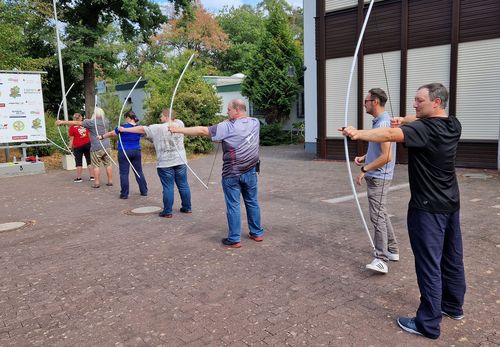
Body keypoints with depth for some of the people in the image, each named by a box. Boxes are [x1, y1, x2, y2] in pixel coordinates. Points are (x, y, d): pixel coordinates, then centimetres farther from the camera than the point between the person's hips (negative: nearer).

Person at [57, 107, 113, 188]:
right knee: (108, 164, 10)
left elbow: (76, 123, -6)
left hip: (96, 148, -5)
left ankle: (97, 182, 4)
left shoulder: (91, 122, -10)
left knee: (96, 165, 4)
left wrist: (62, 122, 1)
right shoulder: (105, 121, 5)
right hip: (107, 146, 5)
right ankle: (110, 181, 13)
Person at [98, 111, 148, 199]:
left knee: (124, 173, 2)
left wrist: (101, 137, 17)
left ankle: (124, 194, 4)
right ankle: (144, 191, 16)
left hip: (124, 152, -4)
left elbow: (111, 133, 1)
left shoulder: (123, 127, -11)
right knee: (139, 171, 11)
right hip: (136, 151, 4)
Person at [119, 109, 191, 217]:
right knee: (183, 185, 10)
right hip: (180, 161, 4)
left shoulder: (158, 128, -8)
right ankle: (187, 208, 20)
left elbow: (141, 129, -2)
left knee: (168, 187, 0)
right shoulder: (179, 124, 2)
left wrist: (124, 129, 6)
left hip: (165, 163, -4)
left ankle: (167, 211, 6)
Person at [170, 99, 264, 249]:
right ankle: (257, 233, 25)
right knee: (252, 202, 15)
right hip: (251, 171, 5)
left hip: (232, 173, -5)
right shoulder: (255, 122, 2)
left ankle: (234, 239, 8)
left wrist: (179, 129, -8)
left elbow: (202, 130, -14)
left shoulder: (228, 127, -13)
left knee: (233, 206, 3)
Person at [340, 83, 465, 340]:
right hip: (451, 204, 9)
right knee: (452, 258, 19)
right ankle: (453, 306, 37)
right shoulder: (453, 124, 5)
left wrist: (358, 133, -43)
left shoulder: (425, 129, -20)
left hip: (428, 208, -9)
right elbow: (422, 119, 21)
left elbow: (390, 134, -35)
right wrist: (404, 120, 5)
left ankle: (428, 323, 6)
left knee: (429, 264, -3)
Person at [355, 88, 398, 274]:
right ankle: (392, 250, 29)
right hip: (375, 177, 11)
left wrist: (364, 170, -22)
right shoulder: (378, 122, 12)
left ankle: (381, 260, -5)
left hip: (378, 178, -11)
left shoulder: (383, 124, -20)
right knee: (382, 215, 17)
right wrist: (364, 157, 7)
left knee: (378, 217, -9)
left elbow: (386, 156, -27)